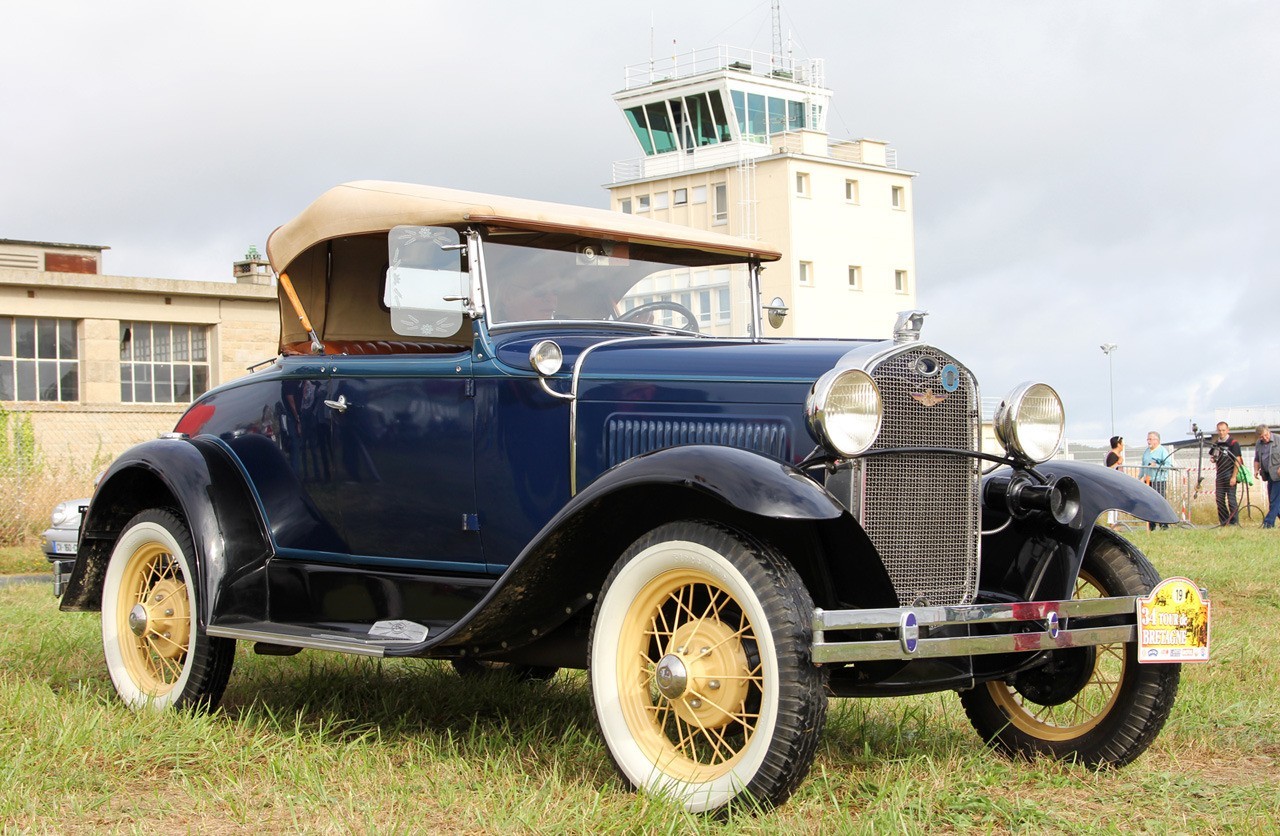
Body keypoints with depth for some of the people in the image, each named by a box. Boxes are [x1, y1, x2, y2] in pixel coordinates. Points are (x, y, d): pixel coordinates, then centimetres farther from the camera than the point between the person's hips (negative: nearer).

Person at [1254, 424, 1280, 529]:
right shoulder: (1258, 444, 11)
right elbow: (1257, 459, 22)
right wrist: (1256, 469, 3)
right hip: (1269, 475, 7)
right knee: (1271, 499, 9)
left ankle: (1269, 522, -13)